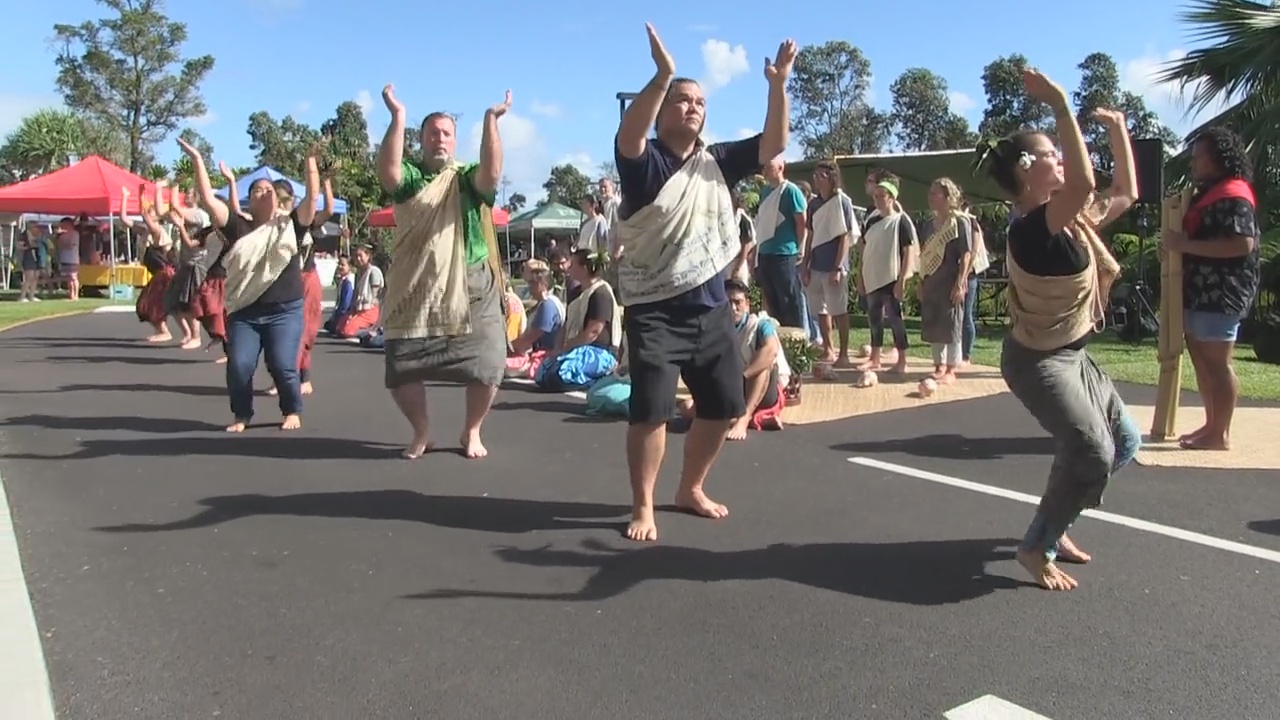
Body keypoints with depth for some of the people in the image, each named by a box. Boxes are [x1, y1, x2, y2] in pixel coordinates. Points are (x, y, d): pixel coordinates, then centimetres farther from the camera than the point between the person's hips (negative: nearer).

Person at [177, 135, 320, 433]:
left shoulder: (289, 226, 4)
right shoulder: (239, 227, 7)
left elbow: (312, 197, -6)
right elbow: (208, 199, 1)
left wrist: (311, 161, -14)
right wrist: (197, 160, -3)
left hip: (285, 310, -2)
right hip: (244, 312, 2)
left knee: (283, 366, -8)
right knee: (238, 366, -5)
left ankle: (292, 411, 16)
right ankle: (241, 414, 17)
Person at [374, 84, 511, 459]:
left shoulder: (468, 178, 6)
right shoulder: (410, 177, 6)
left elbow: (492, 173, -17)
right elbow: (387, 172, -17)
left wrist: (491, 119, -24)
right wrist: (397, 117, -22)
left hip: (472, 290, 0)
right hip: (415, 292, 0)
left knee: (486, 368, -2)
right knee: (402, 370, 2)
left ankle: (471, 432, 21)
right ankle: (421, 433, 25)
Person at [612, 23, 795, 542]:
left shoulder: (718, 162, 8)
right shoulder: (644, 162, -7)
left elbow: (772, 146, 2)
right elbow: (627, 136, -28)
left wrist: (778, 86, -11)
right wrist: (662, 76, -39)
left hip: (711, 306, 6)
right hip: (654, 309, -6)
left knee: (725, 405, 11)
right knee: (651, 409, -12)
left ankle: (691, 489, 31)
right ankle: (643, 507, 7)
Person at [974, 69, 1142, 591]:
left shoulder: (1071, 217, 4)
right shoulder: (1032, 227, -25)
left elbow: (1125, 195, 16)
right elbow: (1085, 182, -42)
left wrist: (1118, 130, 16)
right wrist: (1060, 105, -40)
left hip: (1072, 355, 10)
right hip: (1038, 362, -10)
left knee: (1124, 440, 18)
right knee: (1093, 452, -19)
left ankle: (1053, 524, 27)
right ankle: (1037, 547, -1)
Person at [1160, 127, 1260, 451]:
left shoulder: (1233, 196, -13)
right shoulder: (1209, 194, 20)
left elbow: (1243, 243, -25)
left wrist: (1186, 244, -23)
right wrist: (1176, 243, 11)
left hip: (1221, 294, -11)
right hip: (1201, 292, 11)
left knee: (1217, 364, -6)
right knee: (1202, 362, 14)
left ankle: (1220, 435, 0)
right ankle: (1211, 426, 22)